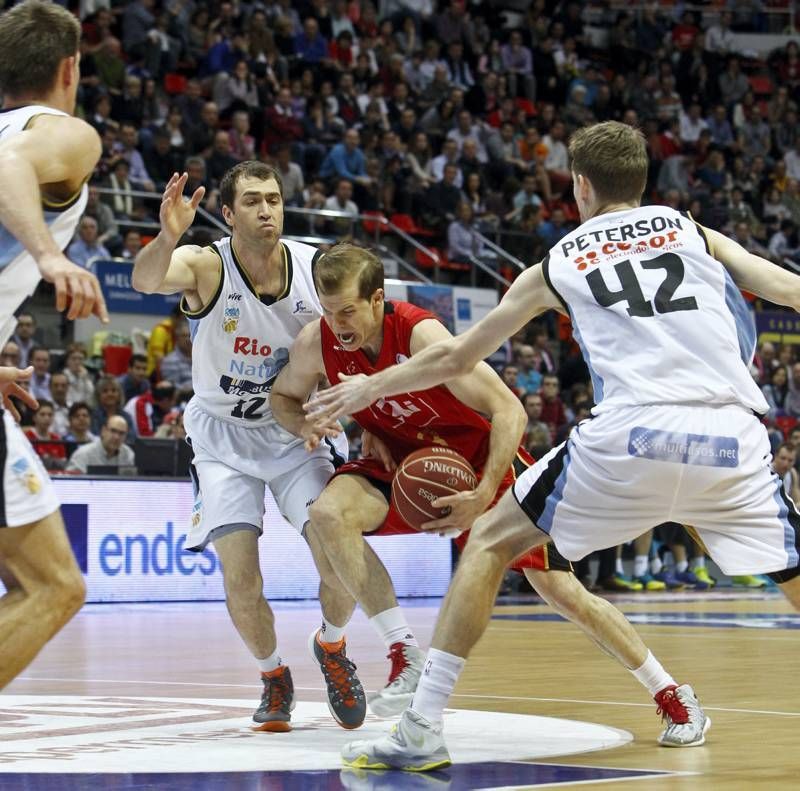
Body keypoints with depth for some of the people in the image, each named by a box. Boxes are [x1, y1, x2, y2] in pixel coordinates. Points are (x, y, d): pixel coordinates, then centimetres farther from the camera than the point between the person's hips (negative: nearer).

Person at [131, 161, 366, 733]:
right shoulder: (206, 267, -20)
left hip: (295, 431, 2)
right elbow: (145, 281, -43)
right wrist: (168, 237, -65)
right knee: (240, 578, -12)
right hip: (224, 435, -2)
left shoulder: (315, 269, -13)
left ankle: (332, 649, 20)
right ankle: (274, 676, 18)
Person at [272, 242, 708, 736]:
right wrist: (307, 426, -19)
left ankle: (666, 691, 12)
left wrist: (483, 496, -34)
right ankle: (406, 655, -20)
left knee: (558, 588, -6)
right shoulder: (316, 344, -17)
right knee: (329, 513, -26)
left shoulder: (422, 336, -31)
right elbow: (284, 398, 4)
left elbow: (509, 411, -27)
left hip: (482, 458, -4)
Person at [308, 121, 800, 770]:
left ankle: (422, 728, 8)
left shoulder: (557, 266, 21)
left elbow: (455, 358, 28)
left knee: (491, 542, 15)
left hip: (630, 438, -1)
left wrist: (369, 388, 42)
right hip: (733, 438, 1)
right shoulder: (693, 231, 22)